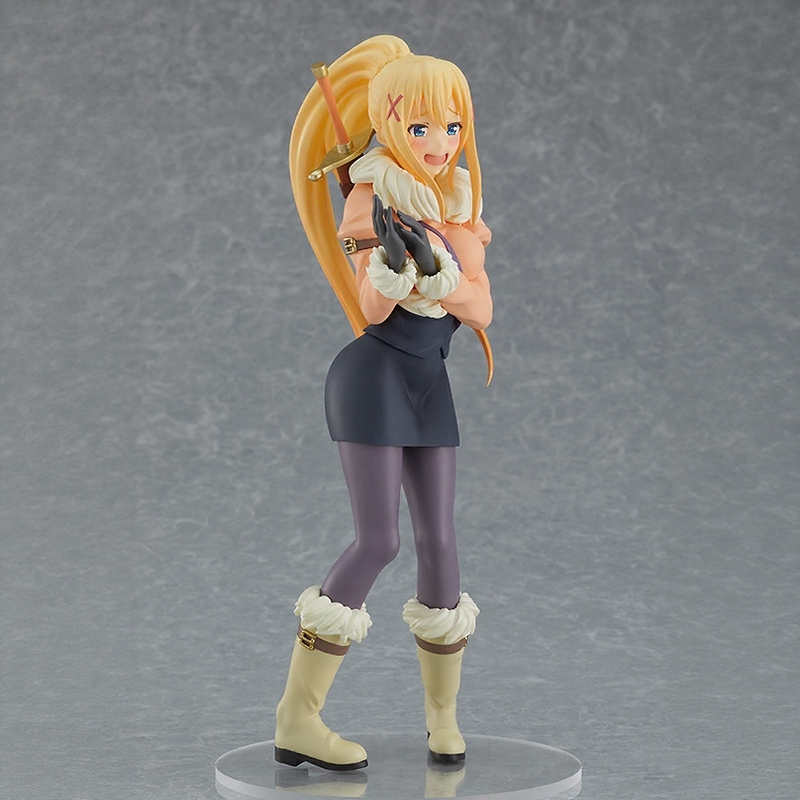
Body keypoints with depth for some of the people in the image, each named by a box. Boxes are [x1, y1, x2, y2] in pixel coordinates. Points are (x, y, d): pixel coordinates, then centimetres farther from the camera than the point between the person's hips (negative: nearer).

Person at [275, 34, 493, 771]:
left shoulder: (457, 201, 8)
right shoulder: (373, 196, -9)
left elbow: (481, 308, -3)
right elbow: (372, 308, -16)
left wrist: (434, 267, -21)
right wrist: (392, 259, -36)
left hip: (430, 383, 6)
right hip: (375, 375, -6)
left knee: (439, 540, 5)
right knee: (378, 542, -13)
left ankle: (442, 711, 20)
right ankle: (297, 717, -8)